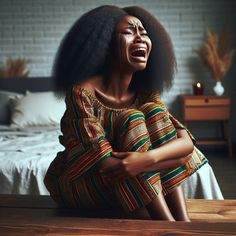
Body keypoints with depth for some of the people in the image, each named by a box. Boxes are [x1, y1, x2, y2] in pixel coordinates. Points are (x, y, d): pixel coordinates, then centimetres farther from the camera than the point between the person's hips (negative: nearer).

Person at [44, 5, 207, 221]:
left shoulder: (146, 94, -6)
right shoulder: (82, 91, -25)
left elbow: (187, 142, -17)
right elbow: (107, 164, -31)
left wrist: (149, 157, -40)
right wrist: (178, 160, -28)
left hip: (123, 188, 5)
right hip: (76, 185, -5)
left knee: (154, 111, -17)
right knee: (132, 120, -26)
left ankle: (183, 219, -23)